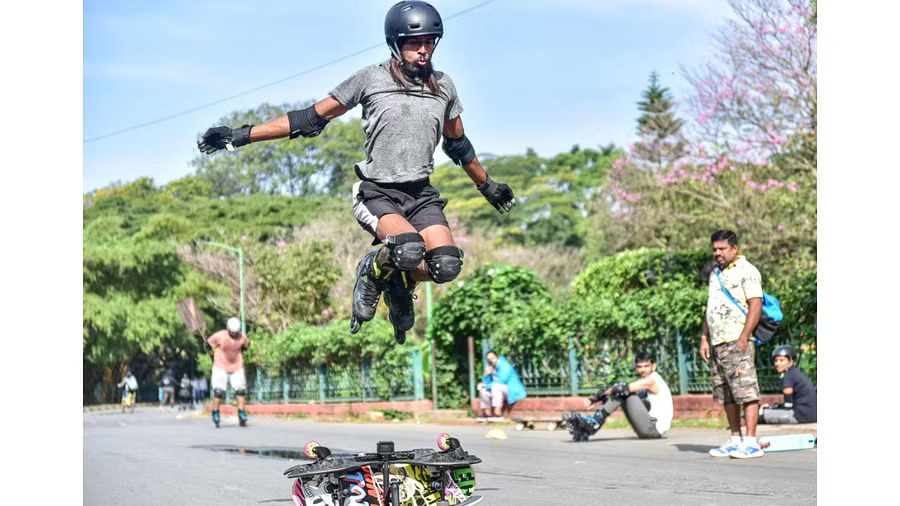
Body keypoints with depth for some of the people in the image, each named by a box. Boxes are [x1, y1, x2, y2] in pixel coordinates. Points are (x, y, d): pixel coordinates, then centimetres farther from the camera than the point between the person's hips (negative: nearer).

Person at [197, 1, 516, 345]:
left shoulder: (443, 86, 5)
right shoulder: (371, 79, -6)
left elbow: (458, 145, 21)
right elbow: (312, 118, -3)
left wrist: (488, 187, 30)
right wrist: (241, 136, -8)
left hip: (421, 195, 4)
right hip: (377, 194, -4)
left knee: (446, 266, -21)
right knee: (409, 249, -34)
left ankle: (401, 284, 14)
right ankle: (372, 271, 3)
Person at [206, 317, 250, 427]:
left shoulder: (242, 337, -8)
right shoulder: (219, 336, -18)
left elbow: (246, 345, 14)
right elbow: (208, 343, -3)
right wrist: (214, 356, -1)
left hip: (237, 367, 3)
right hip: (221, 367, -3)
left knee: (240, 389, -4)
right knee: (218, 391, -6)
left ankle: (241, 411, 7)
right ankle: (215, 412, 11)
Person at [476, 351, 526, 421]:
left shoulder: (505, 366, -17)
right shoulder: (491, 368, 8)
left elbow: (501, 382, -24)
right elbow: (486, 382, 8)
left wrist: (486, 385, -13)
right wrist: (487, 375, -12)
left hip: (513, 391, -9)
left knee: (496, 386, -32)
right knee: (483, 390, 3)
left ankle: (498, 414, -37)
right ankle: (487, 414, -5)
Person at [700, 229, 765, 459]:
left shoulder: (746, 271, -4)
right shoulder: (715, 273, 21)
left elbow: (755, 305, -12)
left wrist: (743, 339, -18)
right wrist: (704, 338, 17)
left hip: (737, 342, -9)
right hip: (716, 344, 9)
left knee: (746, 392, -11)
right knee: (726, 395, 9)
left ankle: (751, 442, -12)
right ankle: (735, 440, 15)